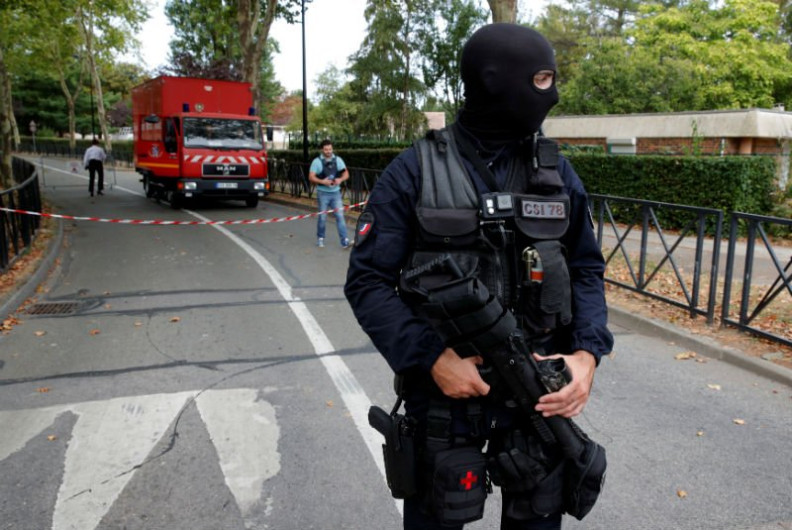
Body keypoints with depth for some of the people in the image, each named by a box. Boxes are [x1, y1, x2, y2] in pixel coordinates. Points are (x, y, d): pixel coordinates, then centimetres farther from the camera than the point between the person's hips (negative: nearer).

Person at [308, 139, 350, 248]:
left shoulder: (338, 160, 5)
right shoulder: (317, 161, -4)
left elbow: (346, 174, 6)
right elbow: (311, 177, -8)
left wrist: (340, 179, -16)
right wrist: (322, 181, -24)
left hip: (336, 192, 2)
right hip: (323, 193, -2)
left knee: (340, 216, -5)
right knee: (322, 217, 6)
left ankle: (344, 240, -4)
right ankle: (320, 238, 25)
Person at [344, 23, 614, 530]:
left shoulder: (557, 171, 2)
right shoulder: (415, 171, -9)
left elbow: (587, 268, 7)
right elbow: (368, 281, -8)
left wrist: (588, 353, -10)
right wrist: (430, 358, -18)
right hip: (445, 386, -2)